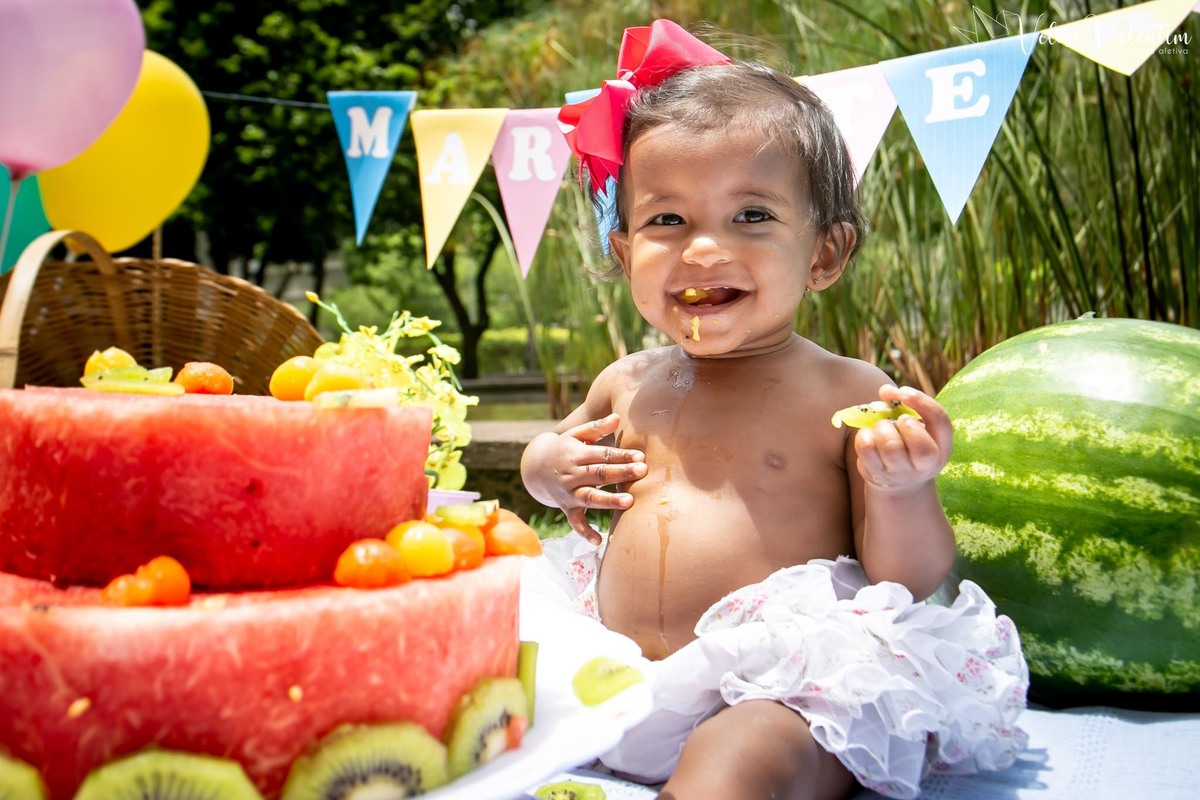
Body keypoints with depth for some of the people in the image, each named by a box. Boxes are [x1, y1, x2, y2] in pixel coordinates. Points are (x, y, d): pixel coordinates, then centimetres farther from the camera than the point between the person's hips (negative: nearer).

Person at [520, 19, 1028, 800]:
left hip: (779, 687, -6)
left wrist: (901, 490, -22)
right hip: (615, 675, 7)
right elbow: (551, 449, 32)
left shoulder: (851, 397, -4)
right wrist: (552, 468, 8)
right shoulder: (630, 385, 10)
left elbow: (911, 582, -3)